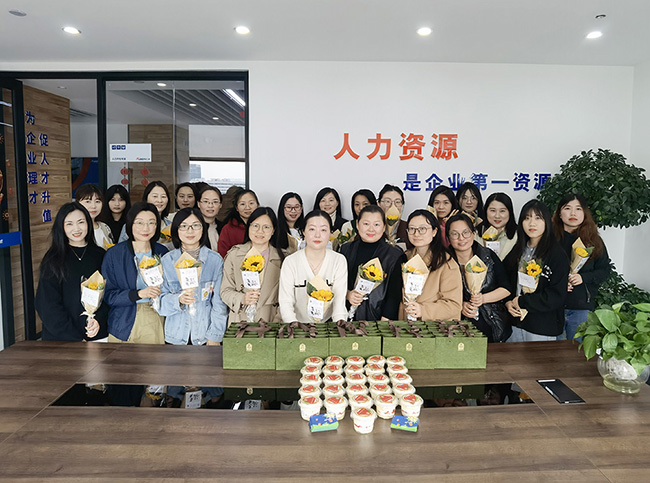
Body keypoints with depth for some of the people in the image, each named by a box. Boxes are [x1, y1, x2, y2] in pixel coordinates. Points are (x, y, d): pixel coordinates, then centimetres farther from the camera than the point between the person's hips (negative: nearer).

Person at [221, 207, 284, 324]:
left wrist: (276, 324, -4)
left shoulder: (280, 258, 7)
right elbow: (225, 290, 8)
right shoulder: (234, 254, 8)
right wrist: (242, 299, -10)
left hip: (269, 320, 0)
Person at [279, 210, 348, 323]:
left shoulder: (339, 261, 0)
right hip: (299, 323, 0)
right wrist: (294, 325, -25)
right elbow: (285, 301, -8)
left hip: (328, 323, 1)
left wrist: (339, 322, -23)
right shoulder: (290, 262, -4)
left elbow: (340, 298, -6)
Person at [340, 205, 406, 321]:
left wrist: (385, 320, -13)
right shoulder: (346, 250, 5)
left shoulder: (395, 255, -5)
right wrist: (347, 294, -7)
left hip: (377, 316, -3)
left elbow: (394, 295, -7)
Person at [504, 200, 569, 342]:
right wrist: (508, 302, -5)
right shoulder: (518, 251, 8)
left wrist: (522, 302, -14)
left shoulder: (557, 254, -10)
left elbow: (557, 295, -15)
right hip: (514, 323, 5)